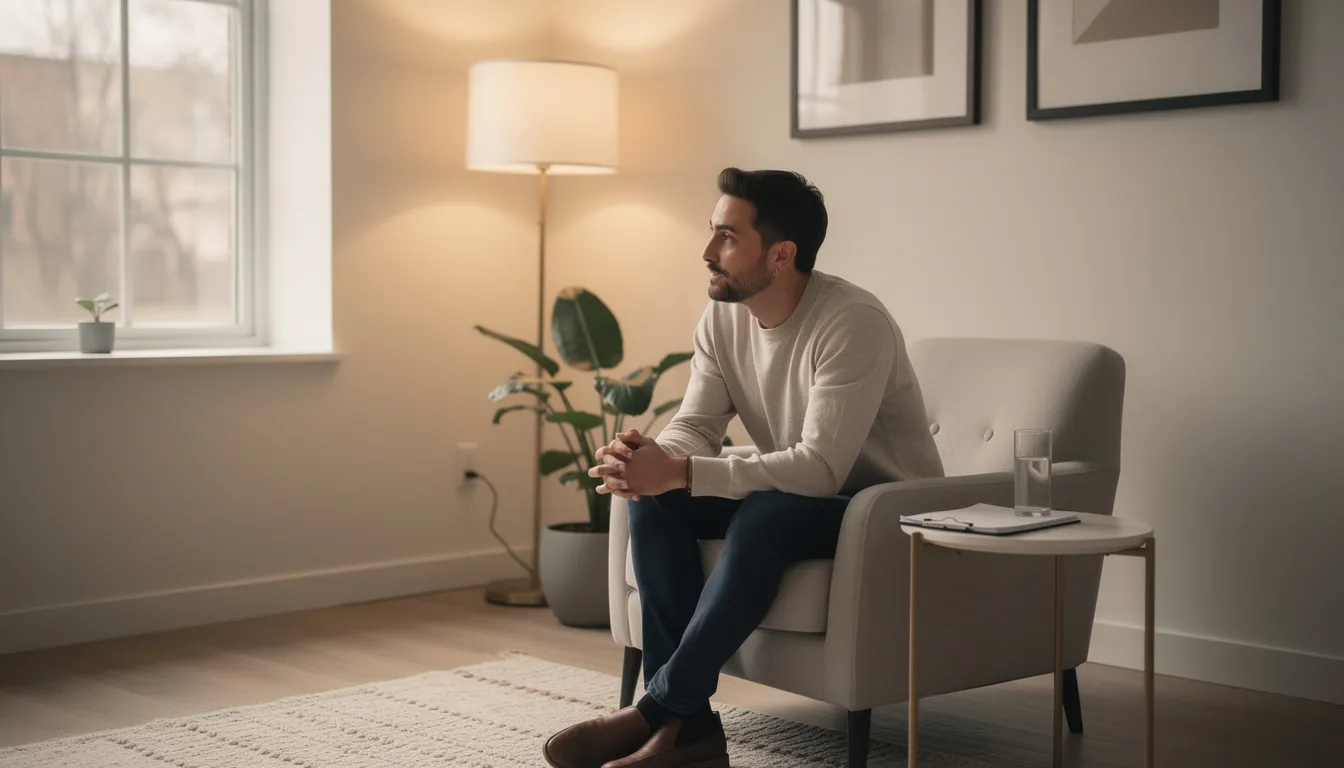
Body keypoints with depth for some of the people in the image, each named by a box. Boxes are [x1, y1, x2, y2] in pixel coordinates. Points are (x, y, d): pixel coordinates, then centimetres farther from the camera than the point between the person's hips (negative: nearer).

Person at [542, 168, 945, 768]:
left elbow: (821, 467, -32)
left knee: (764, 513, -36)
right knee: (654, 502, -16)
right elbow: (695, 426, -4)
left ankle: (658, 711, -26)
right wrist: (648, 457, -30)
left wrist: (681, 472, -37)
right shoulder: (722, 317, -3)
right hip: (791, 499, 7)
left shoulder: (852, 322, -26)